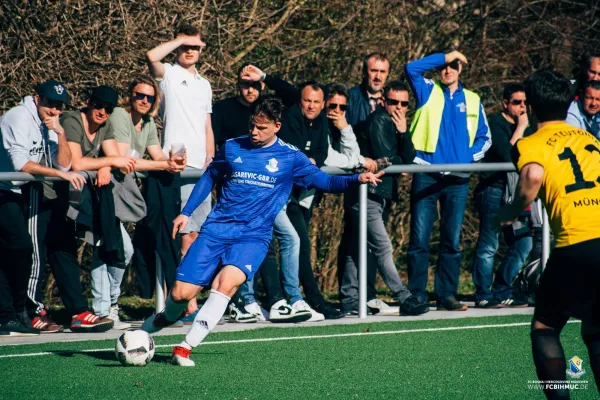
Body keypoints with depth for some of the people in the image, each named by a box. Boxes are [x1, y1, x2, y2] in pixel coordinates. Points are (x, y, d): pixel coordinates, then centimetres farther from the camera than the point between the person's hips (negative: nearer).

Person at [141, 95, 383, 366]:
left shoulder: (290, 157, 3)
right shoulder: (232, 148, 8)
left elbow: (324, 181, 3)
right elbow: (209, 177, 21)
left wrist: (357, 179, -14)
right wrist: (186, 212, 15)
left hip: (253, 235, -2)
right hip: (216, 229, 2)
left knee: (227, 282, -30)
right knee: (181, 293, -7)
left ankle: (186, 347, -24)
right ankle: (165, 318, 29)